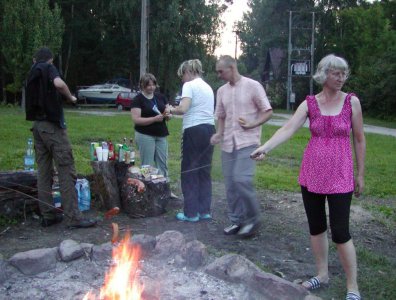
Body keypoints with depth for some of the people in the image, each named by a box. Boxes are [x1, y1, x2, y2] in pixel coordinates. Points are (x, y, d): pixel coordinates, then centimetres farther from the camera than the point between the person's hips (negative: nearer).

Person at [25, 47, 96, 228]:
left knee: (43, 171, 9)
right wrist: (70, 97, -8)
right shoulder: (48, 68, -3)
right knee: (66, 170, -8)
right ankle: (73, 216, -9)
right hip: (52, 124, -8)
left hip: (37, 124, 8)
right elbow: (59, 83, -23)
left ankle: (47, 215, 13)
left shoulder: (32, 74, 19)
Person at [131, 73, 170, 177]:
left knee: (163, 164, 6)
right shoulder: (138, 99, -5)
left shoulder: (160, 97, 11)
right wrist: (155, 119, -22)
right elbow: (136, 119, -14)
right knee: (147, 165, -1)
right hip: (145, 135, -5)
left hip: (161, 135, 5)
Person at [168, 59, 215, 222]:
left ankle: (191, 213, 5)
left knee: (189, 172, 2)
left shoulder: (189, 85, -6)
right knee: (205, 171, 12)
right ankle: (205, 211, 16)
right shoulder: (208, 87, 19)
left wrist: (171, 110, -1)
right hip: (209, 129, 7)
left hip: (194, 130, -7)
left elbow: (183, 109, -19)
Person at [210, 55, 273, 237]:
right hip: (228, 144, 6)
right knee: (230, 183, 7)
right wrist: (219, 133, 2)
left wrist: (252, 124, -17)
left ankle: (253, 219, 2)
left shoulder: (253, 86, -5)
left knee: (242, 179, -17)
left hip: (247, 142, -6)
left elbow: (268, 112, -2)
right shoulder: (222, 91, 12)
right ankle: (236, 221, 20)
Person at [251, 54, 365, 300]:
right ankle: (323, 274, 31)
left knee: (340, 232, -4)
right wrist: (265, 147, -29)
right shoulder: (309, 103, 0)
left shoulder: (352, 102, -3)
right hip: (312, 173, 3)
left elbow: (359, 140, 3)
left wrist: (360, 174, 4)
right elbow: (288, 129, -13)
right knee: (316, 227, 12)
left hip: (340, 175, -3)